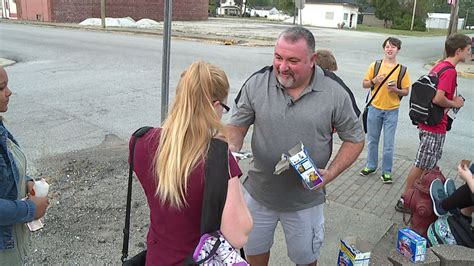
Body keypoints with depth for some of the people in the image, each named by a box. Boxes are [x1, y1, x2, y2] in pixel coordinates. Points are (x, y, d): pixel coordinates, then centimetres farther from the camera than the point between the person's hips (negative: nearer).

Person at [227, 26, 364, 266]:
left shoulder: (335, 93, -14)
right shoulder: (256, 83, -12)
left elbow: (355, 139, -4)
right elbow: (237, 125, -1)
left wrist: (331, 173, -17)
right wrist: (232, 150, -22)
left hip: (305, 199, -1)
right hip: (258, 192, 1)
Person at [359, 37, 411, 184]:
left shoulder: (402, 70, -3)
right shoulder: (375, 66, -1)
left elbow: (406, 91, 2)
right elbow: (364, 84, 4)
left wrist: (395, 89, -18)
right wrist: (374, 81, -15)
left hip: (392, 111, -1)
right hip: (375, 108, 2)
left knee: (389, 144, 2)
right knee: (372, 140, 14)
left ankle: (386, 172, 16)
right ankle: (371, 166, 32)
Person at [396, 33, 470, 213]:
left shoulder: (439, 66, 10)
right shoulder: (450, 71, -19)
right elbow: (438, 99, -30)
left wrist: (452, 100, 11)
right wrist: (454, 103, -12)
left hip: (427, 122, 10)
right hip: (435, 127, -10)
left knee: (431, 164, 22)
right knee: (421, 166, 0)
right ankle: (404, 201, 9)